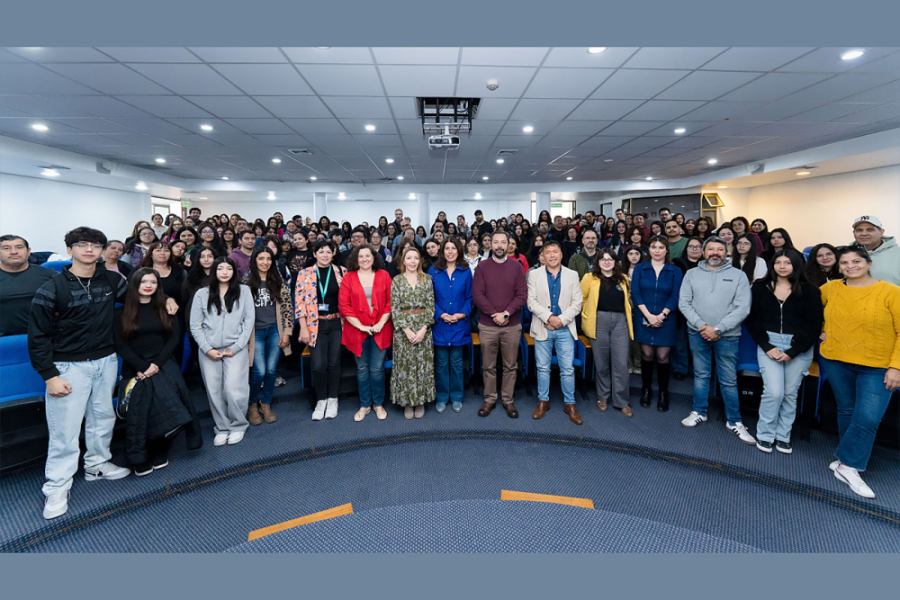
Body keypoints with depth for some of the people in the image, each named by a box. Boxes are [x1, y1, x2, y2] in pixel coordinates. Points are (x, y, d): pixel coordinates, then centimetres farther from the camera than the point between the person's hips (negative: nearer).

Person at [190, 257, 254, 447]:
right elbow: (195, 326, 6)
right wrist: (207, 349, -5)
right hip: (209, 350, 2)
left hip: (236, 349, -2)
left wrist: (236, 347, -5)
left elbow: (249, 321, 2)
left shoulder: (244, 291, 5)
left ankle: (238, 426, 13)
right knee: (214, 391, 3)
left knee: (233, 390, -10)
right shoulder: (202, 294, 7)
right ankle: (222, 428, 22)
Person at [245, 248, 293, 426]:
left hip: (275, 331, 2)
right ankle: (252, 405, 19)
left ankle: (266, 405, 24)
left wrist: (286, 332, 0)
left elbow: (287, 308, 5)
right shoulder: (246, 282, -1)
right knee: (259, 371, -6)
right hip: (255, 332, -2)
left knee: (271, 370, 4)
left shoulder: (279, 282, 5)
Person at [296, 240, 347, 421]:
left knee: (334, 363, 5)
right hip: (315, 325, 0)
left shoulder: (342, 272, 4)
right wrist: (303, 328, -5)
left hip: (337, 323, 1)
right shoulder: (305, 274, 3)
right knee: (318, 365, -3)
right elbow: (300, 302, 0)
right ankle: (320, 400, 17)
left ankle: (332, 399, 22)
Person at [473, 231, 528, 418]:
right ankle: (489, 399, 22)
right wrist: (494, 314, -14)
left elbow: (522, 295, -3)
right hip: (487, 325, 0)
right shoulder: (482, 267, 2)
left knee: (510, 366, 8)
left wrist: (505, 314, -14)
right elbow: (477, 295, -5)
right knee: (488, 366, 8)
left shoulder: (516, 267, 4)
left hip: (512, 326, 1)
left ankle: (508, 401, 22)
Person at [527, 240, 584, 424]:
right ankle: (543, 401, 24)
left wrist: (561, 319, -12)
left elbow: (577, 303, 0)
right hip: (542, 329, 0)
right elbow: (531, 301, -5)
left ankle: (570, 404, 18)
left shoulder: (572, 275, 6)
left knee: (568, 369, 3)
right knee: (543, 368, 9)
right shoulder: (534, 274, 3)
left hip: (565, 329, 0)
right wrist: (549, 317, -15)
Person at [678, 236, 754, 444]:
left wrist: (718, 329, -15)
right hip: (698, 333, 1)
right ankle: (699, 412, 27)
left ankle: (734, 421, 20)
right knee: (701, 375, 13)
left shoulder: (738, 276, 0)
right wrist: (701, 326, -13)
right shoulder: (691, 274, 4)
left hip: (727, 336, -1)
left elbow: (742, 308, -7)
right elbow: (684, 303, -2)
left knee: (729, 380, 6)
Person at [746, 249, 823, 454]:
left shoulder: (809, 291, 1)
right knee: (774, 392, -9)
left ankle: (782, 436, 20)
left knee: (790, 393, 6)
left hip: (800, 347, 1)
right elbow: (752, 320, 1)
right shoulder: (760, 288, 2)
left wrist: (793, 352, -9)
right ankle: (765, 435, 8)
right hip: (769, 344, -1)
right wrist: (767, 347, -9)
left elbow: (814, 325, -1)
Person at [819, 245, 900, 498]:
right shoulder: (830, 288, 0)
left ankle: (847, 464, 7)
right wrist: (820, 331, 6)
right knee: (847, 411, 13)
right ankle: (849, 462, 27)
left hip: (878, 367, -2)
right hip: (836, 361, 3)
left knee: (868, 418, -7)